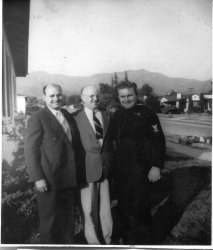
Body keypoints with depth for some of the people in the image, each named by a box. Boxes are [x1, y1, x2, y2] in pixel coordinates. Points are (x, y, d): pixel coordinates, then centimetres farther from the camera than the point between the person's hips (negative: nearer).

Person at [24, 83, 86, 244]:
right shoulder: (37, 118, -9)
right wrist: (38, 178, -17)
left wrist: (80, 173, 7)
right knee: (50, 221, 11)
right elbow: (31, 150, -12)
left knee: (68, 220, 19)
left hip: (70, 179, 6)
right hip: (49, 181, -6)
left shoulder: (68, 116, 10)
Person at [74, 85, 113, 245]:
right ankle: (93, 242, 27)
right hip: (87, 170, -3)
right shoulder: (76, 119, -3)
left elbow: (110, 142, 14)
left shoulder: (107, 116, 10)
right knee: (90, 212, 8)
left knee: (105, 210, 11)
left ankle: (106, 241, 30)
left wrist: (111, 164, 7)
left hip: (106, 169, 3)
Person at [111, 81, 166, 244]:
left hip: (140, 169, -5)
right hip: (121, 168, 6)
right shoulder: (117, 115, 8)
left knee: (139, 205, 4)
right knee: (123, 203, 17)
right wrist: (114, 162, 12)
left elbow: (158, 141, -14)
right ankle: (124, 232, 38)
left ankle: (139, 237, 27)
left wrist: (156, 166, -17)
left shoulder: (146, 113, -11)